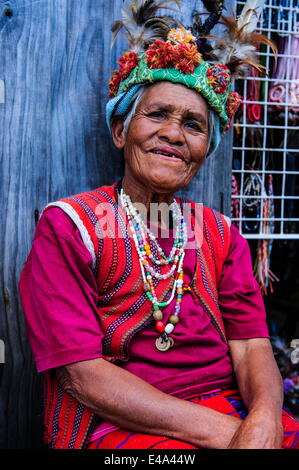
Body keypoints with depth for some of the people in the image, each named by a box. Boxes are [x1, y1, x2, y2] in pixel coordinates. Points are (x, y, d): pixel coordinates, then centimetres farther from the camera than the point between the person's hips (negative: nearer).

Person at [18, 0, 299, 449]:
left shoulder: (222, 234, 10)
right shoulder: (68, 225, -3)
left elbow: (251, 347, 3)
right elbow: (82, 376, -11)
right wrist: (222, 432, -18)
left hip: (231, 411, 4)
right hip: (115, 428, -4)